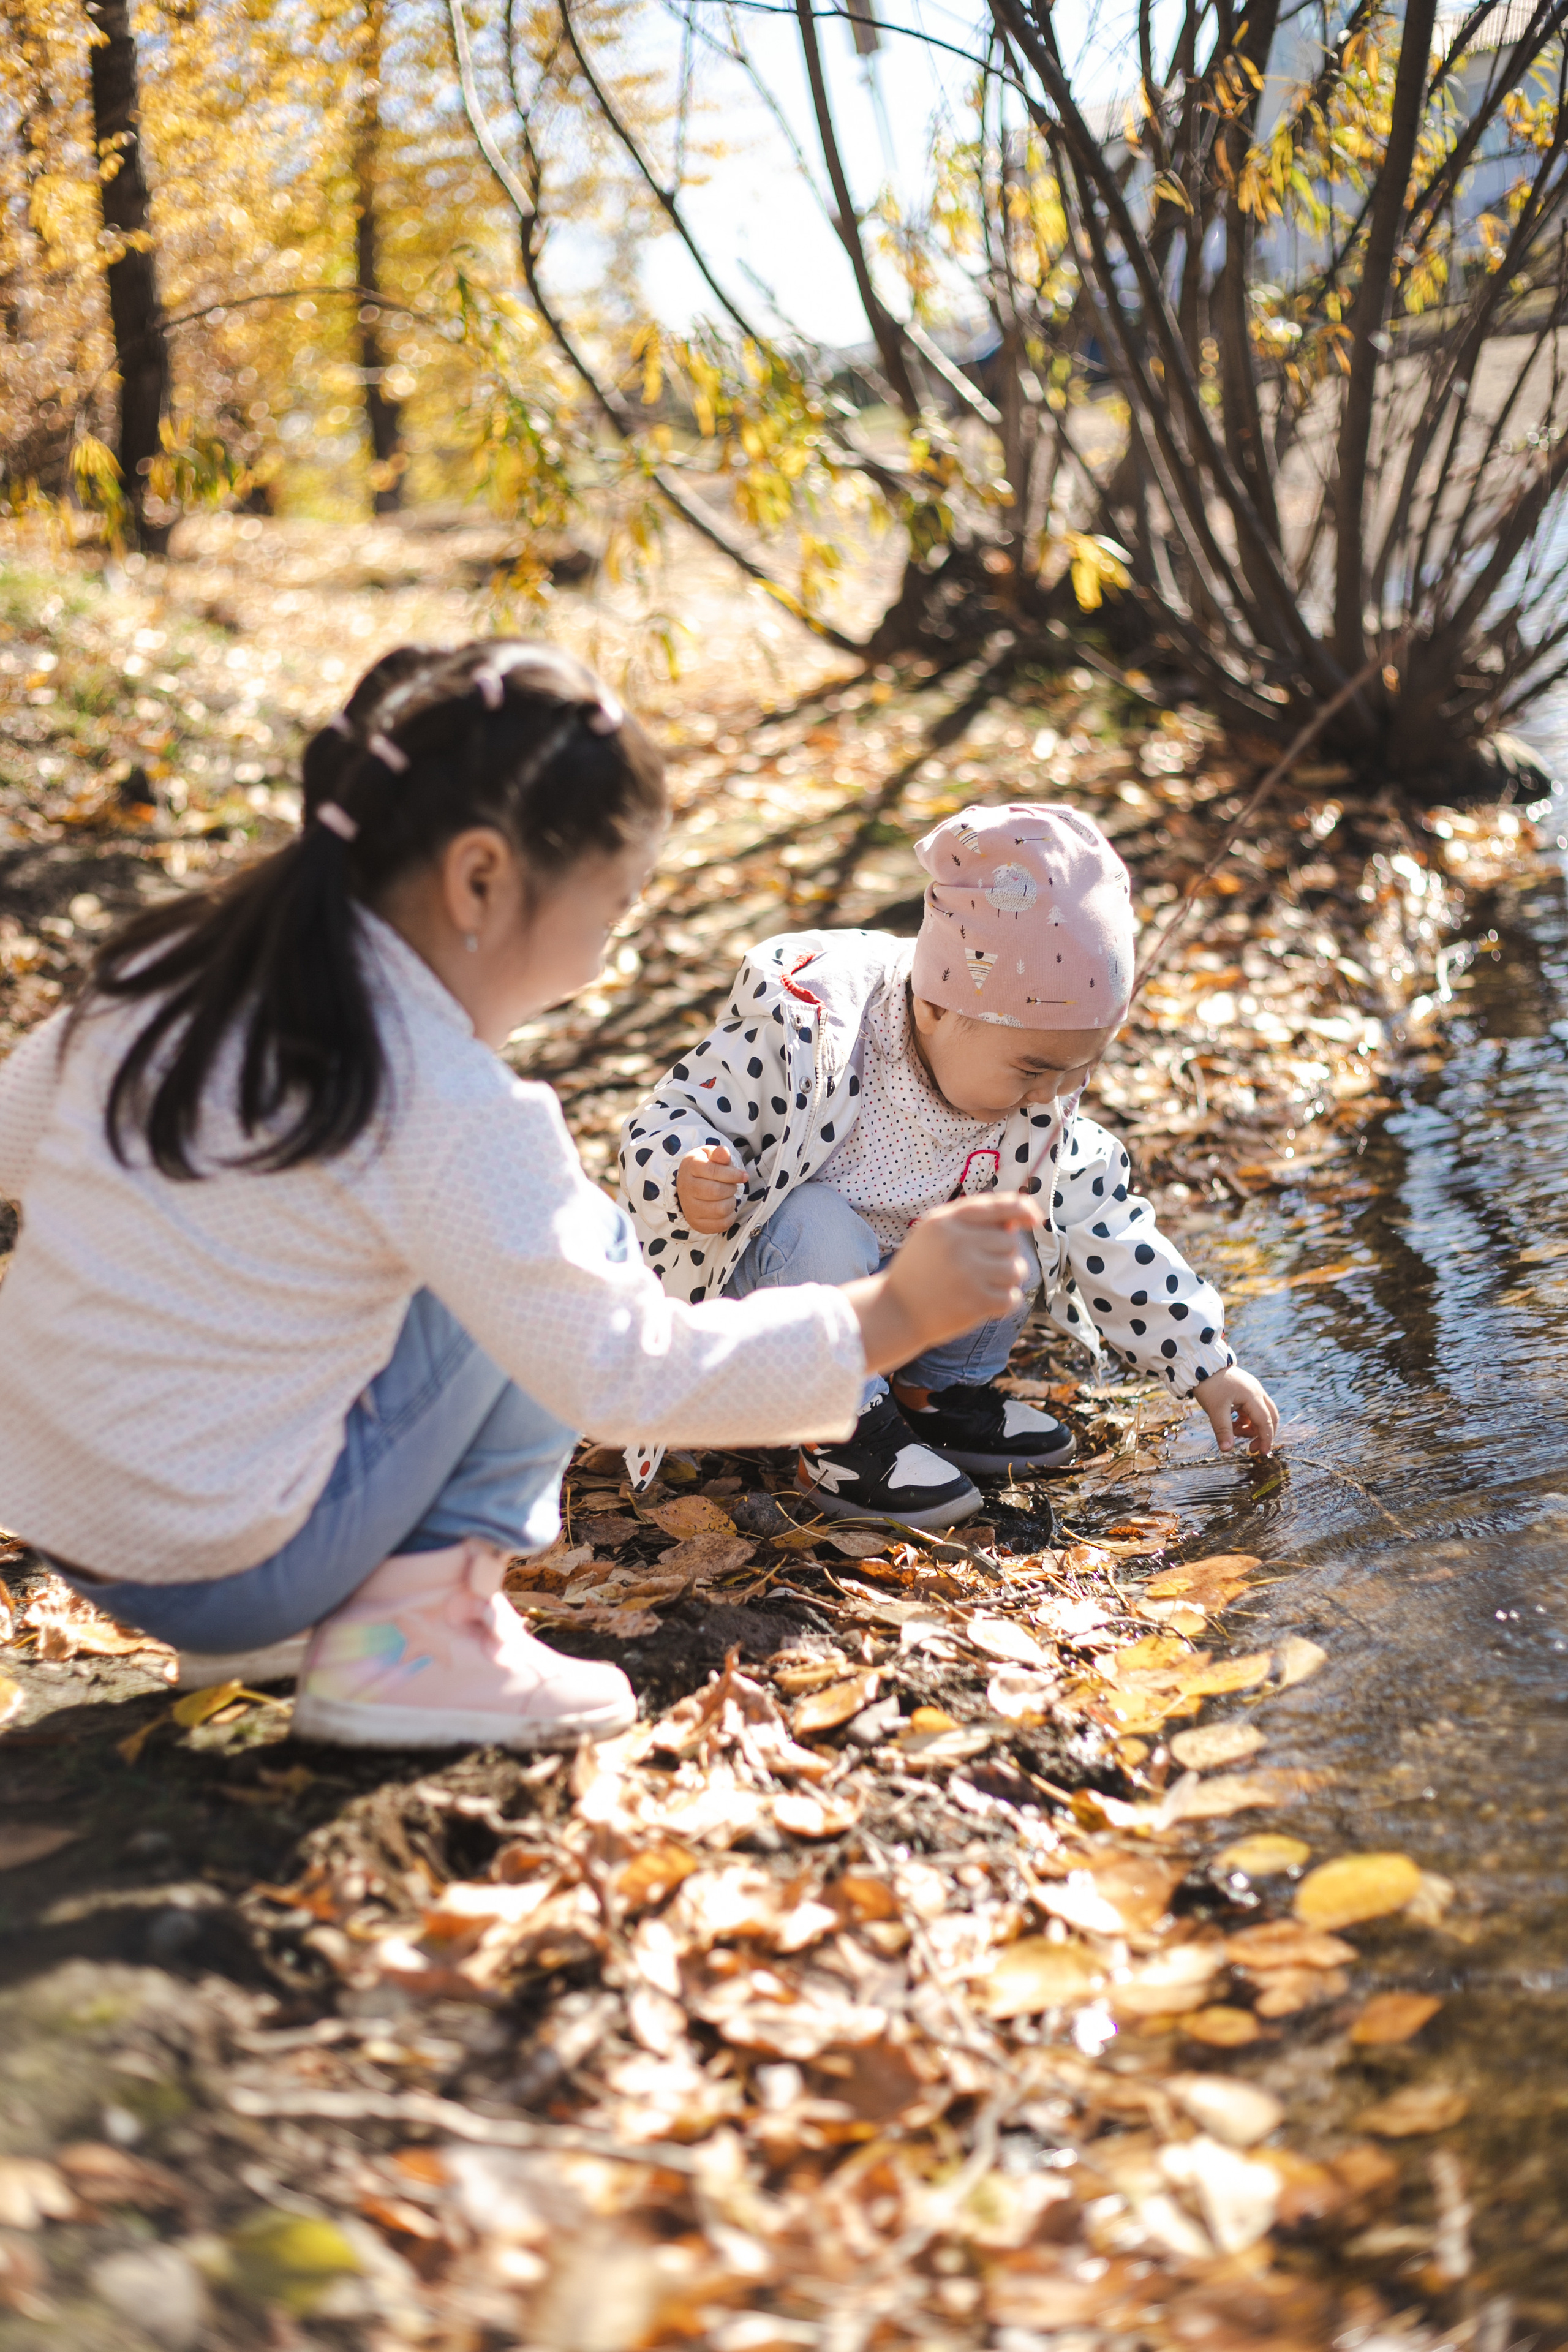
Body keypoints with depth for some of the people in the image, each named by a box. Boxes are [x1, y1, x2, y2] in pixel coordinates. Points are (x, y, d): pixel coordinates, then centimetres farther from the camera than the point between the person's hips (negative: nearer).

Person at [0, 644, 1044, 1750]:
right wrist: (890, 1314, -13)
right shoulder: (453, 1114, -21)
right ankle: (412, 1635, -2)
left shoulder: (173, 966, 0)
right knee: (587, 1242, -1)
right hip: (221, 1576, -7)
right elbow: (625, 1369, -20)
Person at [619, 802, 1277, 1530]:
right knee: (822, 1229, -35)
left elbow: (1106, 1227, -2)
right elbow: (670, 1121, -22)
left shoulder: (1033, 1103, -11)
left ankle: (934, 1389, 6)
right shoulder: (802, 1033, -30)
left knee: (1027, 1228, -15)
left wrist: (1207, 1366, -2)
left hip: (895, 1296, 6)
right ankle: (841, 1432, -15)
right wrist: (691, 1185, -46)